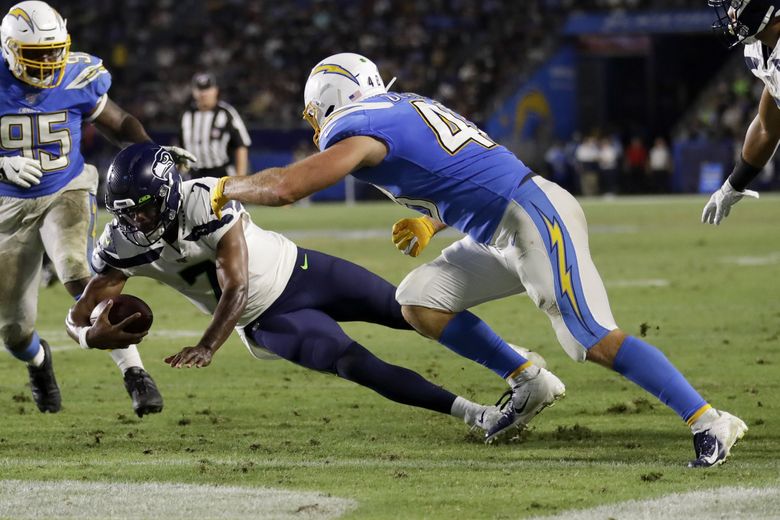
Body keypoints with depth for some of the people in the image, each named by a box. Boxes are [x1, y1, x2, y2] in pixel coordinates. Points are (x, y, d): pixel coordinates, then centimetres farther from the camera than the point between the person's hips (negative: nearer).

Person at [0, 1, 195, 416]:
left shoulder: (77, 79, -10)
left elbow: (118, 123, 6)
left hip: (66, 194, -1)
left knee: (79, 274, -33)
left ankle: (134, 373, -32)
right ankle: (38, 360, 46)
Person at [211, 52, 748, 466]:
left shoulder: (361, 130, -9)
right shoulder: (408, 109, 18)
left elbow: (284, 186, -17)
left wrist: (226, 190, 1)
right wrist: (430, 224, 16)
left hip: (539, 221, -9)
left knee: (595, 341, -14)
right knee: (420, 300, 10)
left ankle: (708, 422, -13)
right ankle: (528, 383, 16)